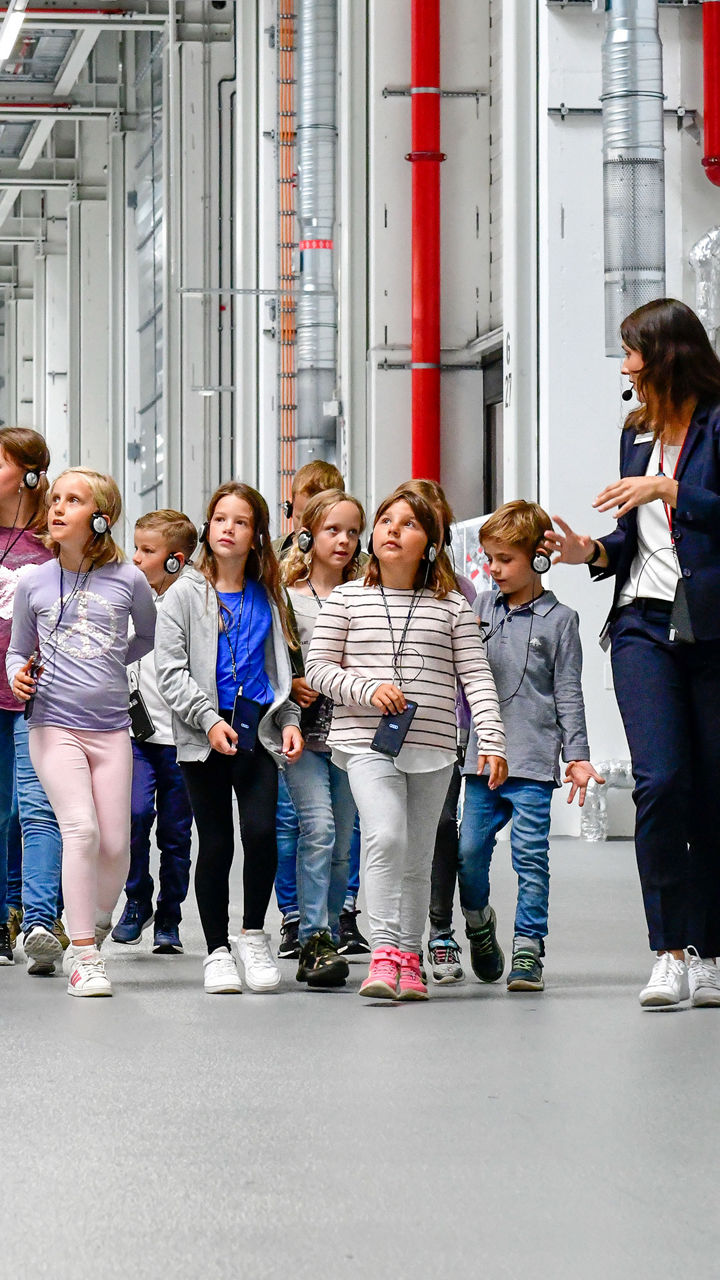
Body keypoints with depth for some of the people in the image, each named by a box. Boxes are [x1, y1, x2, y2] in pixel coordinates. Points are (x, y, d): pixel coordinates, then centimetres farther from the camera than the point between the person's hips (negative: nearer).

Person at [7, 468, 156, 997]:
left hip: (111, 727, 1)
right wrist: (20, 675, -6)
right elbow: (19, 652, 14)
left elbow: (149, 637, 20)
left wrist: (113, 663, 8)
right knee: (81, 829, -16)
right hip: (54, 724, -1)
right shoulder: (34, 582, 3)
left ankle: (94, 931, 25)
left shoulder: (128, 580, 1)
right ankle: (83, 955, -11)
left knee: (116, 844, -1)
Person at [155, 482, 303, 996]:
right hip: (204, 735, -2)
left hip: (258, 729, 2)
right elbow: (170, 669, -3)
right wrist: (208, 719, -14)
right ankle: (218, 950, 11)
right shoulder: (187, 594, 4)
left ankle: (254, 934, 6)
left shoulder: (267, 597, 13)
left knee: (262, 831, -14)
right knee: (216, 842, 0)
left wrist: (290, 720, 5)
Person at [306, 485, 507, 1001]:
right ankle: (385, 951, -22)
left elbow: (476, 674, 3)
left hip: (432, 748, 2)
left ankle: (409, 959, 19)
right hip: (368, 741, -2)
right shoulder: (347, 599, 5)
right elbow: (318, 668, 6)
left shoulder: (452, 606, 6)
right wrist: (367, 689, -11)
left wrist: (492, 740, -7)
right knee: (385, 835, -22)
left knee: (417, 857, 8)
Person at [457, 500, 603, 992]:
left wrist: (577, 756, -2)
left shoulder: (559, 619, 1)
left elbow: (568, 693, 2)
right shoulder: (480, 609, 10)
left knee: (530, 855, -5)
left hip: (533, 760, -3)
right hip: (482, 756, 3)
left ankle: (528, 948, 2)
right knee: (469, 850, 2)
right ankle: (479, 922, 27)